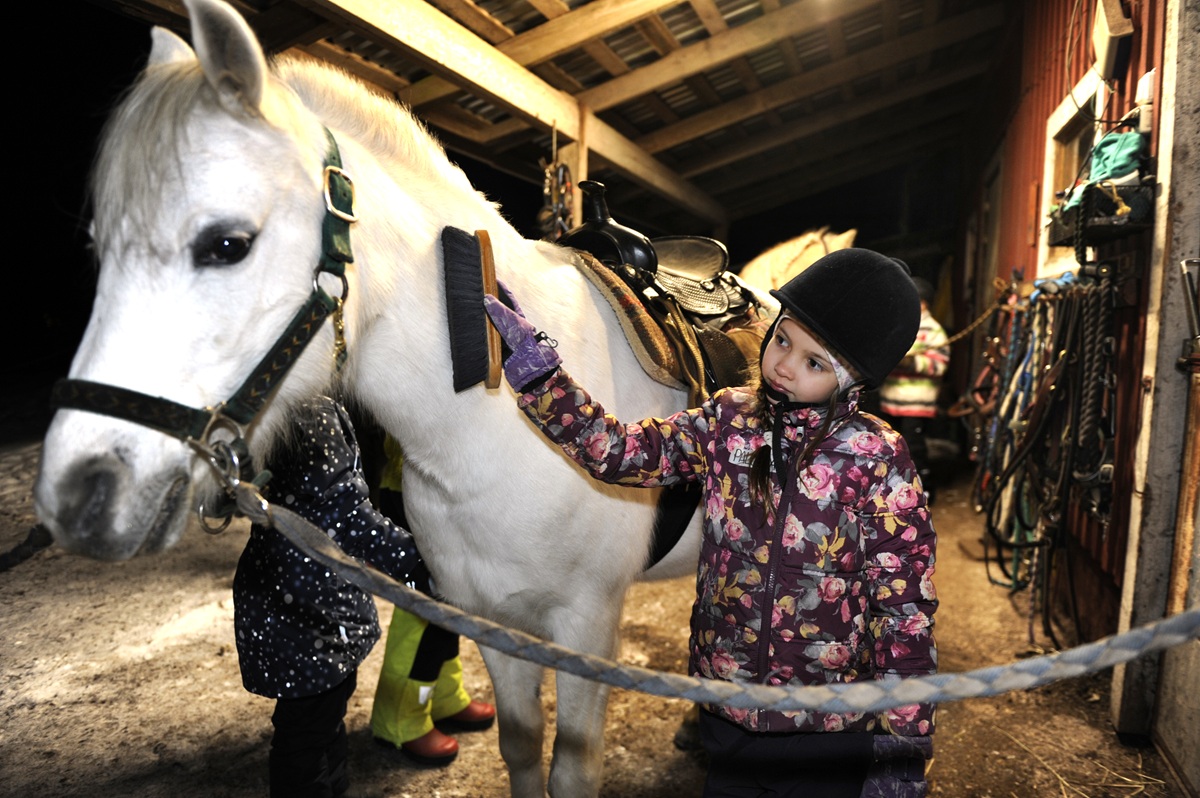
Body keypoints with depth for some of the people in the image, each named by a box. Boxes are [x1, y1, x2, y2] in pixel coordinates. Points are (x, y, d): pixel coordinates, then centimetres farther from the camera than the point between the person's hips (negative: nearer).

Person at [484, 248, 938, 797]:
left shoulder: (877, 462, -15)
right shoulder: (728, 423, -5)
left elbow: (905, 610, -13)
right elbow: (617, 452, -8)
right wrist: (535, 365, -17)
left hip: (831, 734, -3)